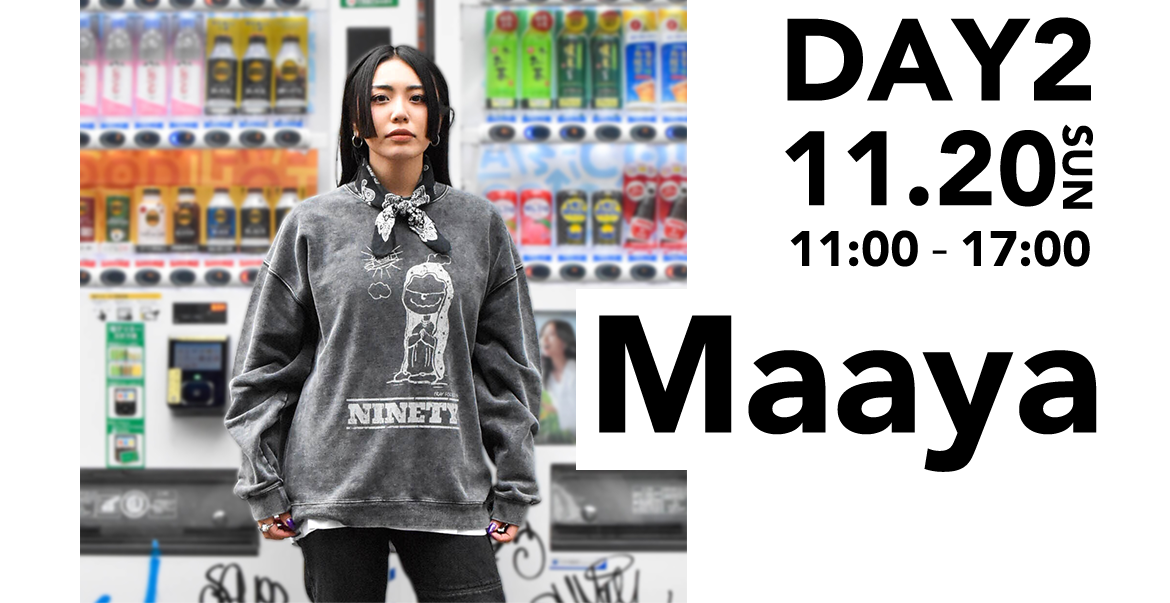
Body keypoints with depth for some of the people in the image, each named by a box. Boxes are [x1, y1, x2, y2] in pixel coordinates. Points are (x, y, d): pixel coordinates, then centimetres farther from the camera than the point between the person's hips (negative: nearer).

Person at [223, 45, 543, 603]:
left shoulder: (480, 224, 11)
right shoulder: (313, 225, 6)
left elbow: (509, 365, 12)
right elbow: (266, 362, 7)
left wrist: (514, 489, 8)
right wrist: (264, 488, 2)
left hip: (448, 488, 1)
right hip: (336, 488, -1)